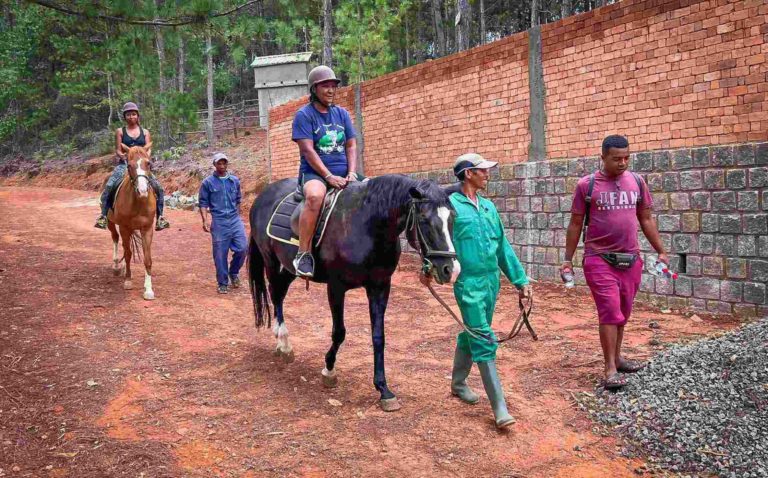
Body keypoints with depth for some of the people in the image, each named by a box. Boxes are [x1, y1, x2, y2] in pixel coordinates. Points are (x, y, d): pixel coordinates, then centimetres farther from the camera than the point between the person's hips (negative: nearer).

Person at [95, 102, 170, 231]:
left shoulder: (145, 132, 10)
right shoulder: (120, 131, 6)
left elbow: (148, 150, 2)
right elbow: (118, 150, 2)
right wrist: (122, 155, -20)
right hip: (124, 164, -1)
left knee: (158, 188, -13)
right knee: (108, 187, -22)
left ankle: (160, 217, -5)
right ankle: (103, 216, -16)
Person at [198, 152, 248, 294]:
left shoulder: (234, 180, 9)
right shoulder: (208, 182, 0)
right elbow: (203, 203, 0)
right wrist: (205, 220, -10)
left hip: (234, 219, 3)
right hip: (218, 222, -3)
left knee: (242, 248, -4)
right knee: (220, 253, 1)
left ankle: (233, 272, 22)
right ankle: (223, 283, 13)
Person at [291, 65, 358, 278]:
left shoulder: (342, 114, 15)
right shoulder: (304, 115, -2)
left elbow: (351, 145, 11)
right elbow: (308, 150, -12)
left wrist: (351, 173, -6)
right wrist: (329, 176, -21)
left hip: (343, 174, 6)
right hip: (314, 173, -5)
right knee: (315, 195, -39)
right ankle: (304, 254, -33)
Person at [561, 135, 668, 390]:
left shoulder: (637, 182, 5)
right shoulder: (587, 185, -5)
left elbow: (646, 220, 13)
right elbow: (575, 224, 0)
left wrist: (661, 252, 10)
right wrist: (568, 260, -1)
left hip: (631, 259, 4)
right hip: (599, 260, -4)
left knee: (623, 312, 13)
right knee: (610, 312, -7)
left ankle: (616, 357, 28)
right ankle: (611, 369, -1)